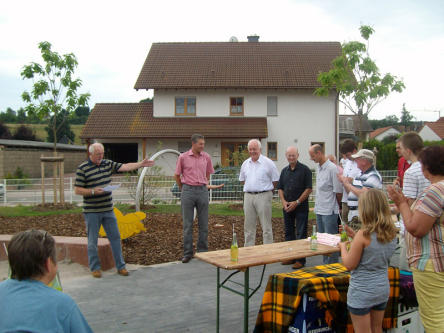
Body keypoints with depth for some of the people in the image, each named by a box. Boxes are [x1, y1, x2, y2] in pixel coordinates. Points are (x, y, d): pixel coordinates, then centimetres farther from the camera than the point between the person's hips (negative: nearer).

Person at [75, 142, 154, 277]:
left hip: (108, 210, 5)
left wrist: (141, 164, -10)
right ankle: (95, 268, 17)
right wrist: (93, 191, -20)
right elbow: (77, 190, -8)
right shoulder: (82, 169, -7)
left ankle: (120, 266, 16)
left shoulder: (108, 164, 8)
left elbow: (125, 167, 1)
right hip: (92, 211, -5)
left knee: (115, 237, 7)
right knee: (93, 241, 4)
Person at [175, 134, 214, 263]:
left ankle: (203, 251, 17)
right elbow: (177, 175, 8)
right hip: (188, 191, -2)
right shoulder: (183, 157, -2)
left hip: (202, 191, 2)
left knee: (203, 223, 6)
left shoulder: (206, 157, 5)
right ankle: (187, 253, 10)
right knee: (187, 224, 2)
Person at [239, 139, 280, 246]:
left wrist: (266, 190, 2)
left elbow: (275, 180, 0)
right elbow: (242, 179, 23)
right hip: (248, 196, 5)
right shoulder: (245, 163, 11)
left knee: (266, 226, -2)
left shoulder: (268, 163, -4)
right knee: (248, 226, 10)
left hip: (263, 196, -5)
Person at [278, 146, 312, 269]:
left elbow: (309, 189, -9)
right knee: (289, 232, 12)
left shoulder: (305, 170, -4)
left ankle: (301, 260, 3)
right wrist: (284, 202, -3)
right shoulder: (284, 171, 12)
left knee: (301, 234, -3)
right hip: (287, 207, 6)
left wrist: (297, 202, -13)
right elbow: (280, 188, 13)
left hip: (301, 207, -5)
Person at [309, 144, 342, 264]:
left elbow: (338, 191, -12)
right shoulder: (318, 168, 12)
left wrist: (336, 206, 1)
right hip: (319, 209, 9)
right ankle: (325, 263, 25)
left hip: (329, 211, -9)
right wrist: (317, 205, 13)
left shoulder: (332, 168, -15)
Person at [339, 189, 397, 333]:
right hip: (382, 289, 7)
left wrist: (343, 247, -1)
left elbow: (350, 265, -17)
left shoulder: (364, 235, -23)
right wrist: (355, 236, 10)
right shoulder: (391, 234, -3)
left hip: (362, 292, -6)